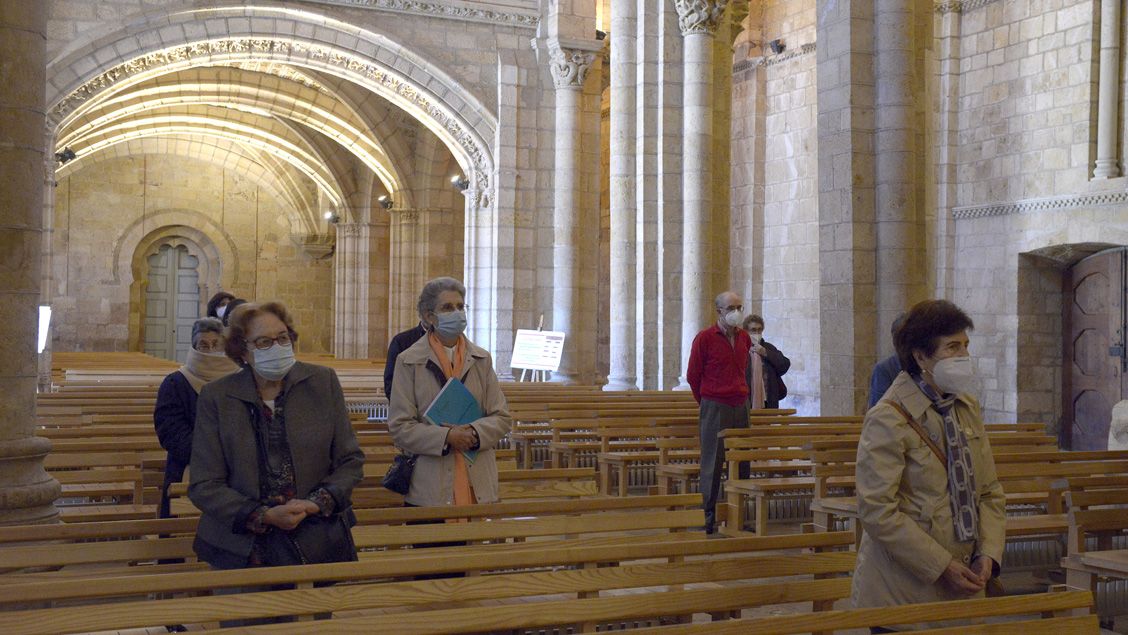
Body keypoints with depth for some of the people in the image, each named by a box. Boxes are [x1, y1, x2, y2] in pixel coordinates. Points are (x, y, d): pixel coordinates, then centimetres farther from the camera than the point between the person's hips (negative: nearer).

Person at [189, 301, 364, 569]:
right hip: (243, 544, -1)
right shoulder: (216, 396, 2)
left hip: (319, 534, 1)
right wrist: (265, 516, -14)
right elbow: (204, 486, 0)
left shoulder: (323, 381, 8)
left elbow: (351, 461, 11)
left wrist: (318, 503, -8)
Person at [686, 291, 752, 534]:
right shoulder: (705, 338, -8)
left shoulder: (744, 338, 10)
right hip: (715, 407, -6)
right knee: (712, 464, -3)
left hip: (741, 405, 6)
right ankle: (707, 518, 3)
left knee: (742, 462, 8)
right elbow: (692, 375, 0)